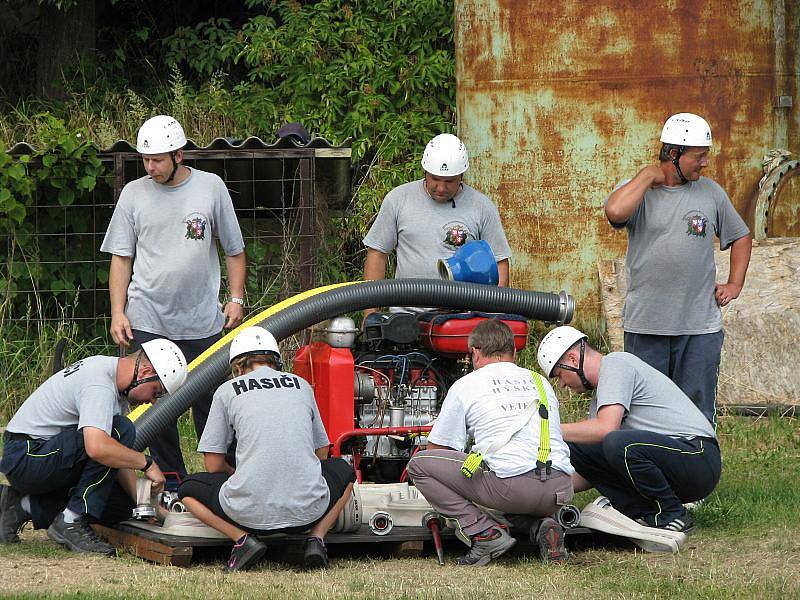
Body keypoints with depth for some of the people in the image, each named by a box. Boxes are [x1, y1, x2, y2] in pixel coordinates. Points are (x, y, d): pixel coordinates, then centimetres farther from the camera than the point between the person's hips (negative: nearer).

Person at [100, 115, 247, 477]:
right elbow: (121, 257, 8)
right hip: (147, 322, 1)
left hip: (204, 322, -1)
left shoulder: (211, 188, 3)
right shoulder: (134, 194, 5)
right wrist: (118, 312, 0)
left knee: (210, 404, 2)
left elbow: (234, 250, 10)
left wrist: (236, 299, 1)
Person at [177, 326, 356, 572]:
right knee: (343, 470, 35)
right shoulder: (301, 386, 18)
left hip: (249, 513, -2)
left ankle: (243, 538, 1)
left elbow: (213, 465, 12)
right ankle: (316, 538, 9)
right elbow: (321, 452, 26)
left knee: (189, 489, 27)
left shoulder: (227, 391, 10)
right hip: (308, 511, 2)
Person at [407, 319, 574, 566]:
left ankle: (486, 533, -4)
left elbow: (436, 448, 20)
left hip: (512, 485, -5)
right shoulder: (540, 382, 26)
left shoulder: (465, 386, 13)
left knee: (418, 465, 7)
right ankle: (543, 527, 6)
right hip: (561, 488, 5)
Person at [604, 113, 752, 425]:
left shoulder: (711, 192, 10)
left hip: (700, 328, 2)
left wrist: (734, 285, 12)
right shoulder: (636, 190, 0)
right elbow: (615, 211, -24)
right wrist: (649, 175, -11)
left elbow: (741, 237, 24)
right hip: (645, 326, -2)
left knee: (697, 411, 2)